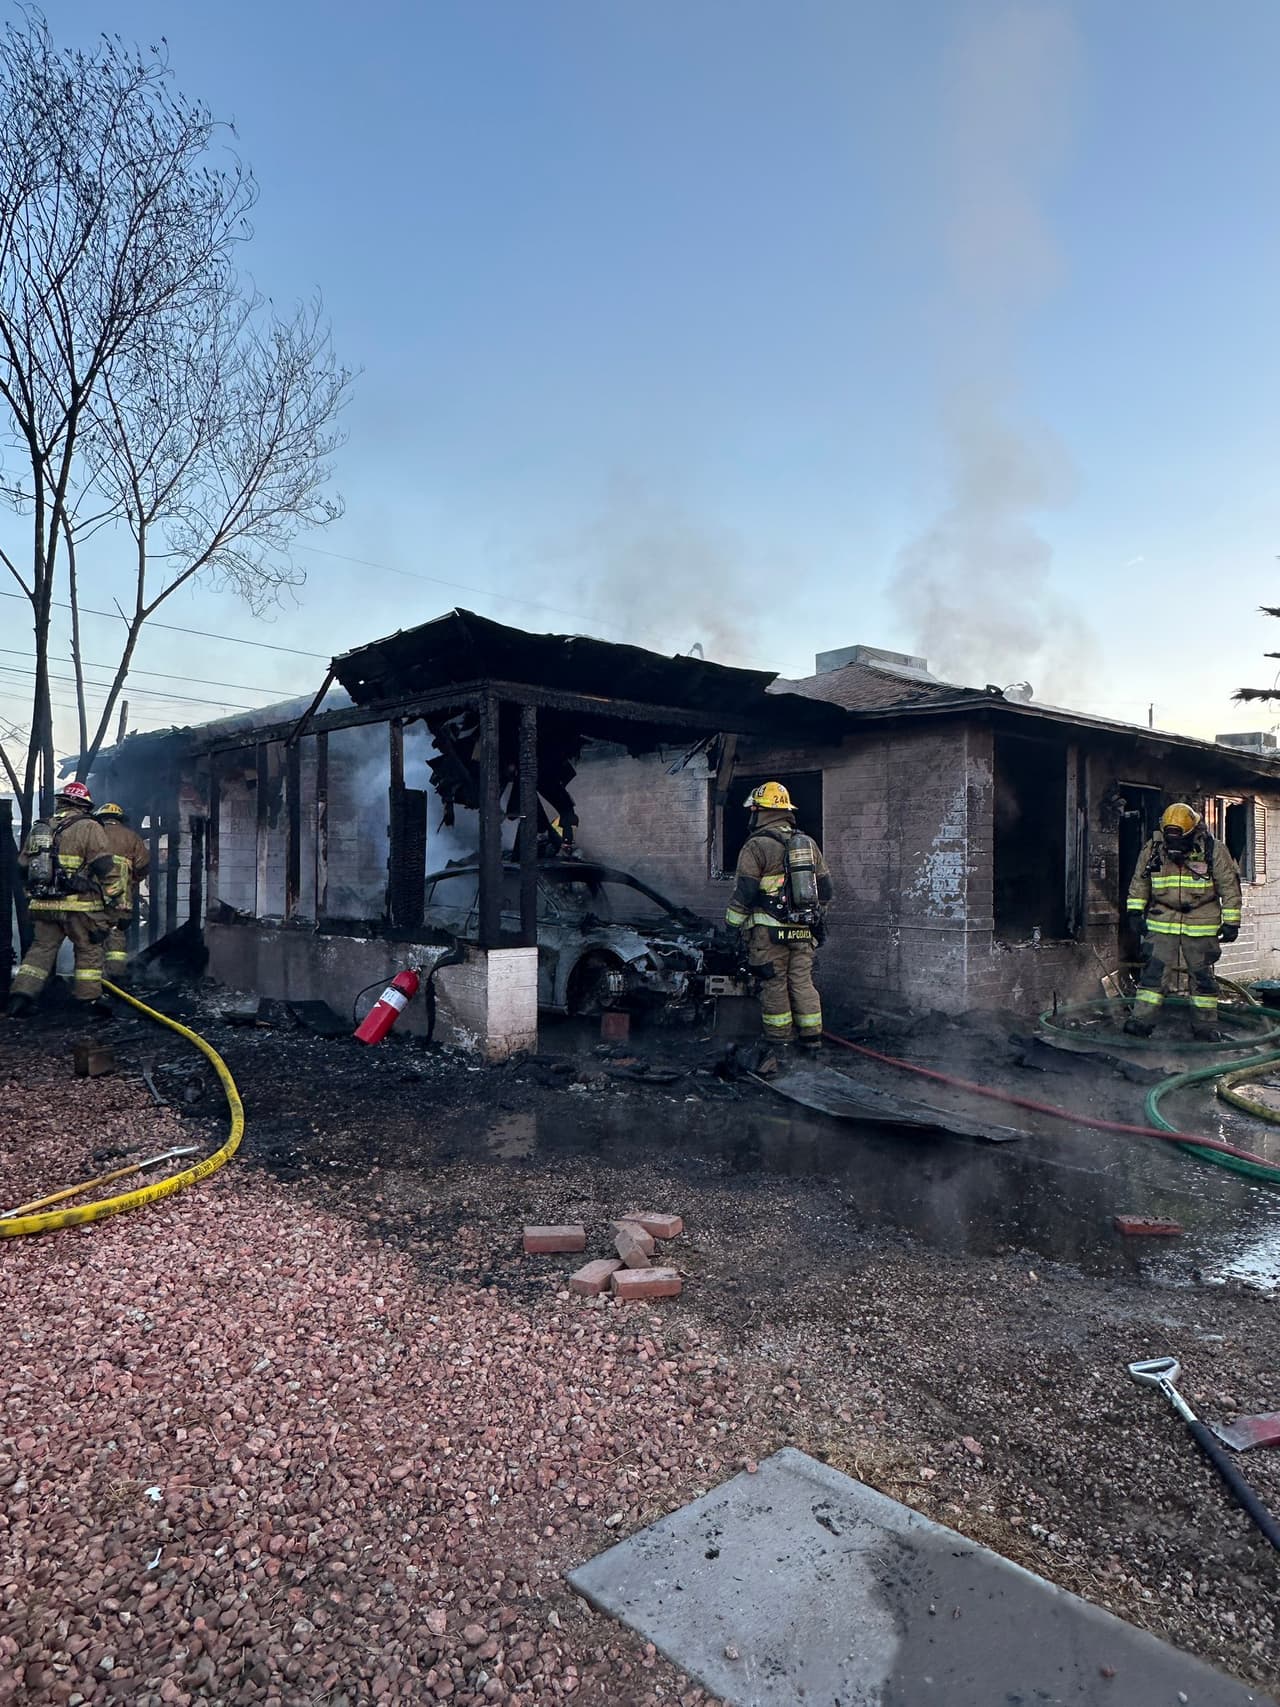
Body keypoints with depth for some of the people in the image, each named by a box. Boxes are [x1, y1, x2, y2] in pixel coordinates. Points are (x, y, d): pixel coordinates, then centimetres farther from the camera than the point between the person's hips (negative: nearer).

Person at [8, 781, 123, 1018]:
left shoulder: (39, 828, 13)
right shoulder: (89, 828, -6)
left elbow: (23, 865, 20)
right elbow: (104, 865, -13)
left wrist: (35, 891, 30)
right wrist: (112, 893, -6)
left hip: (43, 905, 5)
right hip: (79, 905, -5)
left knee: (41, 948, 14)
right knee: (88, 950, 8)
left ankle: (22, 994, 5)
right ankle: (90, 998, 11)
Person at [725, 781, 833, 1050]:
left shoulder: (756, 846, -9)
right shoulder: (809, 844, 10)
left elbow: (744, 892, -12)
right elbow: (824, 887, 15)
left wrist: (732, 924, -2)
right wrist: (813, 915, 28)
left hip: (769, 931, -5)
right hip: (804, 929, 5)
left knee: (774, 984, 3)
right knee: (803, 982, 12)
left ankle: (779, 1038, 9)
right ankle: (812, 1036, 15)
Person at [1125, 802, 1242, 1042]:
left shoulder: (1213, 850, -7)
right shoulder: (1153, 849, -2)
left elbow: (1229, 887, -2)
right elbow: (1139, 882, 10)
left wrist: (1231, 922, -3)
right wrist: (1135, 911, 5)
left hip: (1201, 924, -1)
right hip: (1162, 922, 1)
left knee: (1202, 974, 6)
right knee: (1153, 970, -5)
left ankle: (1205, 1025, 16)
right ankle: (1142, 1020, -2)